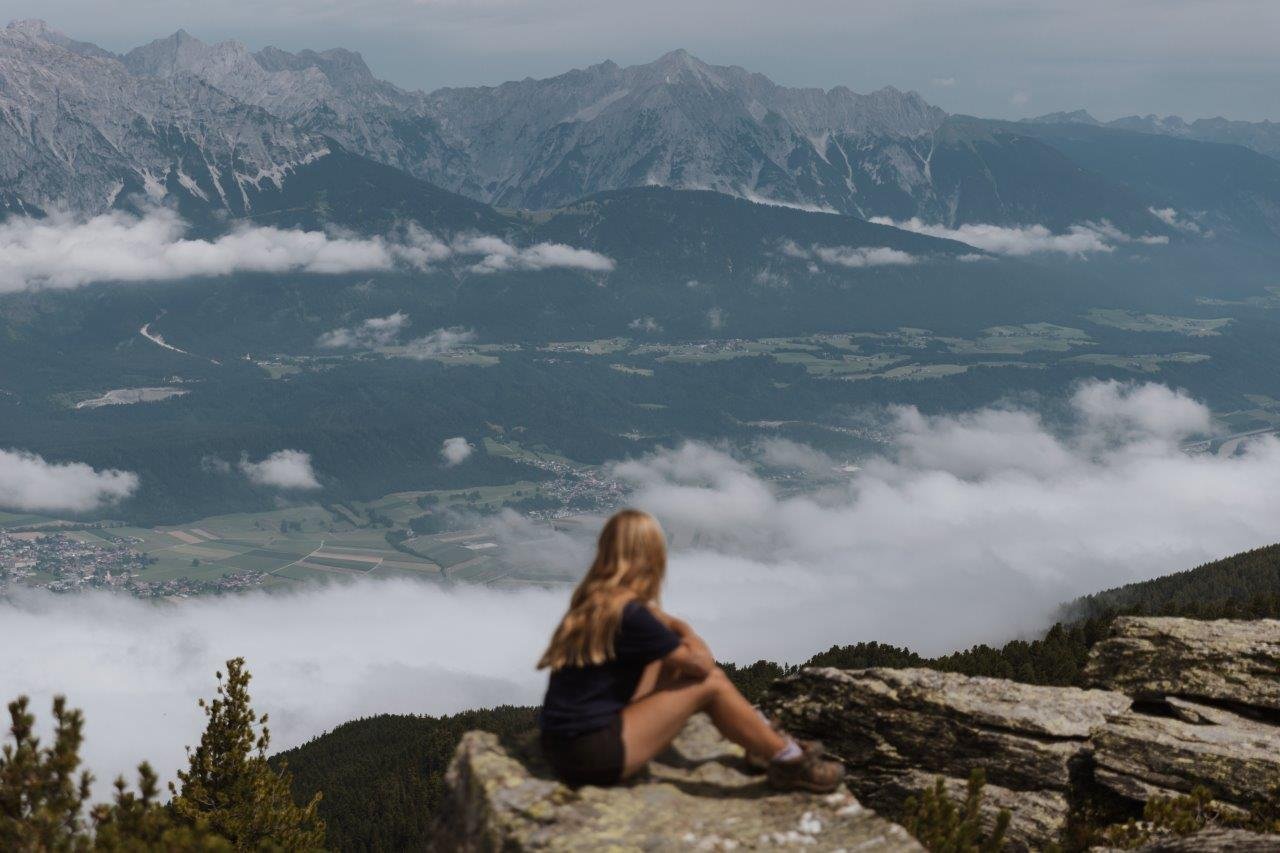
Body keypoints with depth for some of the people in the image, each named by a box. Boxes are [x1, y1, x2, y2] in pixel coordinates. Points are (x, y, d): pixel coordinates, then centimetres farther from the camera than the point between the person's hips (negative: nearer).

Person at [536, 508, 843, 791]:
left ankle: (768, 742, 20)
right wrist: (698, 652, 10)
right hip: (590, 752, -9)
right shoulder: (628, 613, -20)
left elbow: (673, 625, 25)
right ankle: (789, 762, 9)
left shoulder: (595, 597, 8)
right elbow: (699, 665, -10)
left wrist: (689, 639, 6)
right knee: (710, 684, -5)